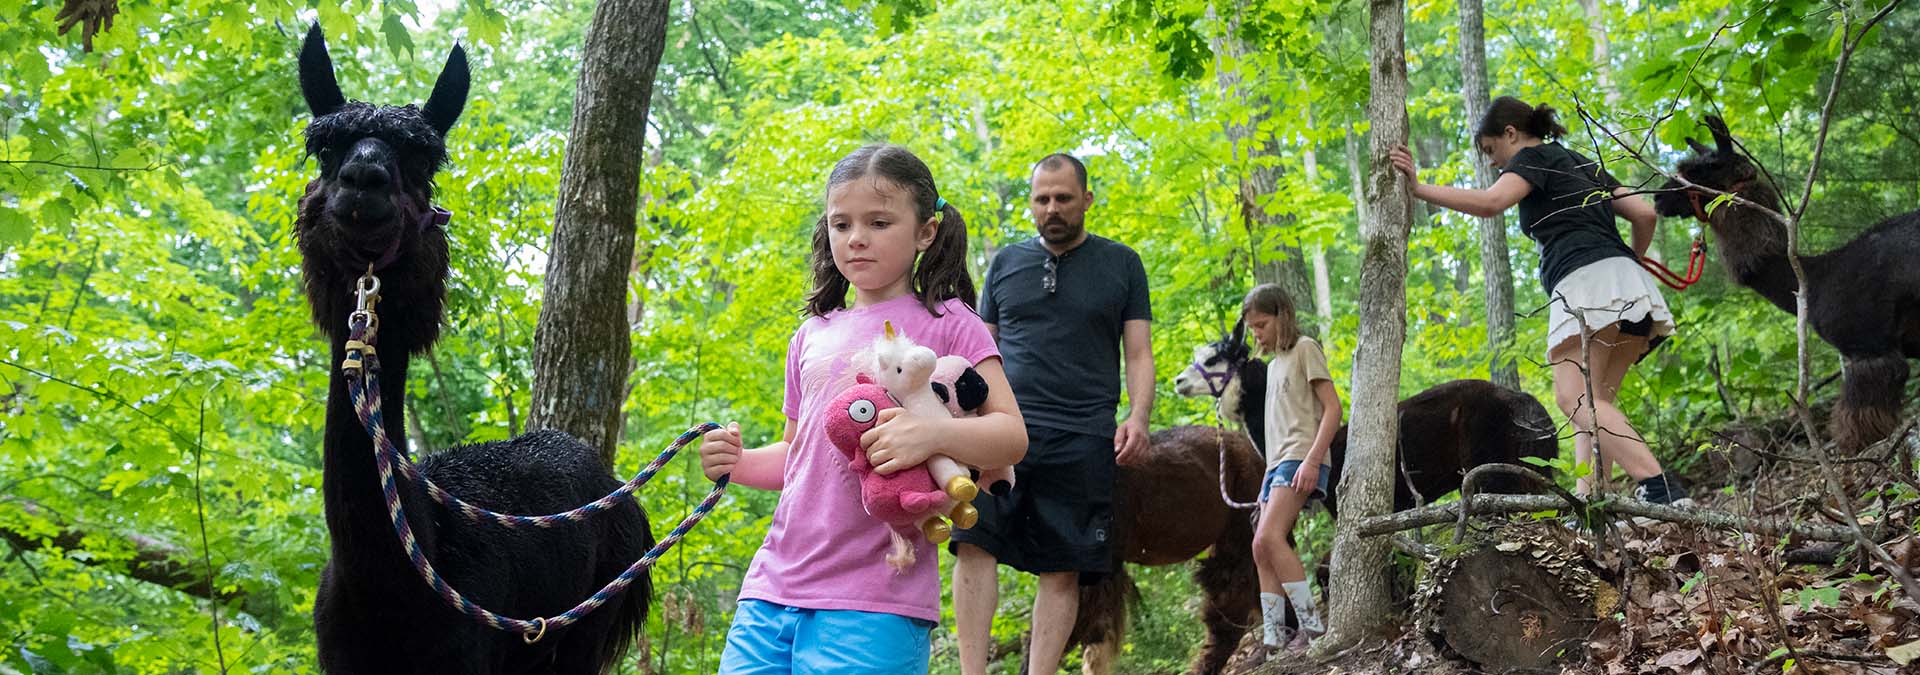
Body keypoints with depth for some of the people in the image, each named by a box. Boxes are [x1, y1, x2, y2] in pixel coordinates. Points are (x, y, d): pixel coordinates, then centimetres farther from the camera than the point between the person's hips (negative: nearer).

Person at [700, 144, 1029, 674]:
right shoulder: (811, 337, 17)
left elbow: (1012, 435, -6)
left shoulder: (946, 323, 2)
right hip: (773, 587, 5)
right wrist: (737, 464, 5)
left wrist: (932, 434, -25)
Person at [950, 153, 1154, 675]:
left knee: (1064, 568, -4)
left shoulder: (1121, 264, 12)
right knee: (975, 541, -17)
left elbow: (1138, 354, 10)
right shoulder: (1005, 263, 17)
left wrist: (1138, 418, -6)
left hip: (1083, 438, -1)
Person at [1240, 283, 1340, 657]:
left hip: (1300, 459, -9)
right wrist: (1271, 478, 19)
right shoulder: (1274, 364, 24)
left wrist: (1312, 460, -19)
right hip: (1276, 463, 9)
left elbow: (1332, 408, -9)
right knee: (1262, 552, 0)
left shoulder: (1305, 348, 0)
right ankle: (1273, 642, -2)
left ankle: (1311, 625, -25)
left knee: (1268, 537, -25)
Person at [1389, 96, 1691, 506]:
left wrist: (1418, 188, -10)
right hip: (1630, 285, 9)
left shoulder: (1534, 157, 8)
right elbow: (1645, 214, 25)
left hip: (1586, 280, -9)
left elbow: (1489, 202, -12)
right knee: (1594, 403, 6)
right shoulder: (1583, 165, 32)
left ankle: (1659, 487, -34)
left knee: (1574, 398, -19)